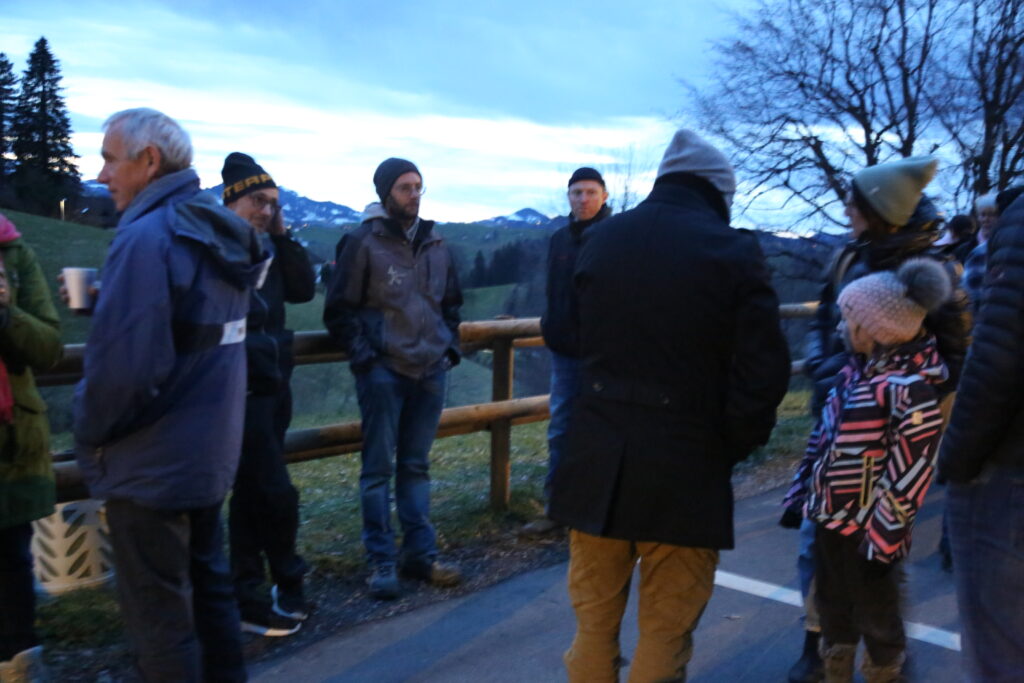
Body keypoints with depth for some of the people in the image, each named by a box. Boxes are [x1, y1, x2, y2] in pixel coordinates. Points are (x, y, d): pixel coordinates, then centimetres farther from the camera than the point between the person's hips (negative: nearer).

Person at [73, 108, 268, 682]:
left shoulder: (147, 237, -22)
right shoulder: (220, 232, 7)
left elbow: (124, 366, -26)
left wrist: (91, 432, -8)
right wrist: (105, 301, 7)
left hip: (151, 463, -9)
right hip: (210, 451, 9)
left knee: (158, 613, 6)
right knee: (208, 584, 20)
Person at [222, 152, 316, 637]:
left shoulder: (266, 248, 13)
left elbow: (304, 289, 6)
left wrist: (282, 236, 0)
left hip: (273, 385, 8)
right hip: (241, 388, -8)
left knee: (252, 493, 14)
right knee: (277, 493, -6)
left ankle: (245, 595, 25)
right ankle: (288, 584, 14)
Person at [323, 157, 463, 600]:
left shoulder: (435, 246, 12)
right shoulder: (363, 243, -4)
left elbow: (451, 304, 22)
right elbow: (339, 309, -4)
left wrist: (450, 347, 10)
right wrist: (363, 355, -12)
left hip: (430, 371, 5)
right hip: (383, 371, -5)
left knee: (416, 466, 12)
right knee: (378, 468, 2)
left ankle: (420, 554, 20)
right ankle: (380, 561, 12)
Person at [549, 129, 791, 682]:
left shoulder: (599, 239, 6)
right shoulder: (734, 251, -9)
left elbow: (570, 339, 8)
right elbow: (764, 371, -14)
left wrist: (610, 413, 12)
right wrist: (732, 446, -1)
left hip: (597, 459, 4)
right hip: (686, 466, -4)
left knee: (594, 617, 19)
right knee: (666, 630, 12)